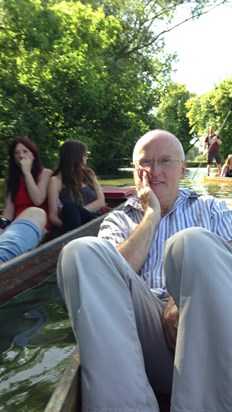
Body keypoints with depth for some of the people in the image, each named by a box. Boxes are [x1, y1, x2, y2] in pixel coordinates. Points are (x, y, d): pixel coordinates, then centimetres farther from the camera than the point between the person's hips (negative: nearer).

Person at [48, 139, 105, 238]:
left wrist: (77, 212, -10)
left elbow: (101, 201, 7)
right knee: (69, 207, -34)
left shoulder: (89, 174, 18)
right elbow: (53, 216, -2)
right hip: (71, 229, -1)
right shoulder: (56, 181, 4)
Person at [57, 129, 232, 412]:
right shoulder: (119, 220, 22)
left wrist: (187, 303, -17)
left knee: (193, 242, -28)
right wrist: (151, 214, 3)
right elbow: (112, 274, 1)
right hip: (147, 330, 1)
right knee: (83, 251, -21)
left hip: (208, 336, 0)